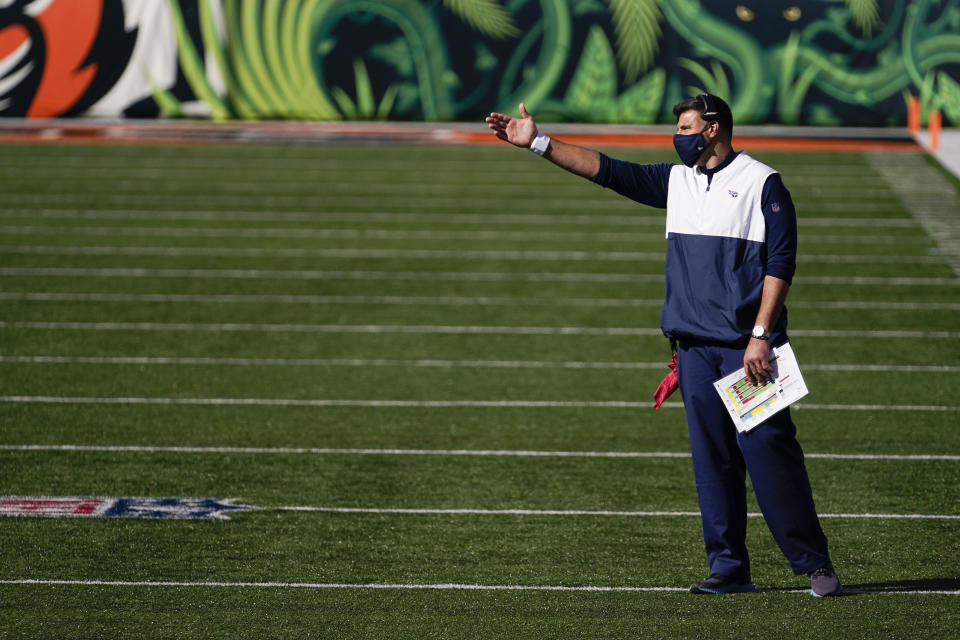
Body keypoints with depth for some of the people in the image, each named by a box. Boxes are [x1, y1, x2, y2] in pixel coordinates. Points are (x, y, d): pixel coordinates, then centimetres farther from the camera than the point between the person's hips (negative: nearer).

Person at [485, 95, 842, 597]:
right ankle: (728, 568, 9)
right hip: (694, 345, 6)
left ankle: (815, 564, -5)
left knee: (767, 449, -10)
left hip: (747, 346, -6)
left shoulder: (760, 183, -2)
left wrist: (760, 336, -16)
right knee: (712, 458, 4)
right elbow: (608, 170, 13)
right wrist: (537, 143, 6)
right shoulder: (676, 181, 16)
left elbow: (780, 263, -8)